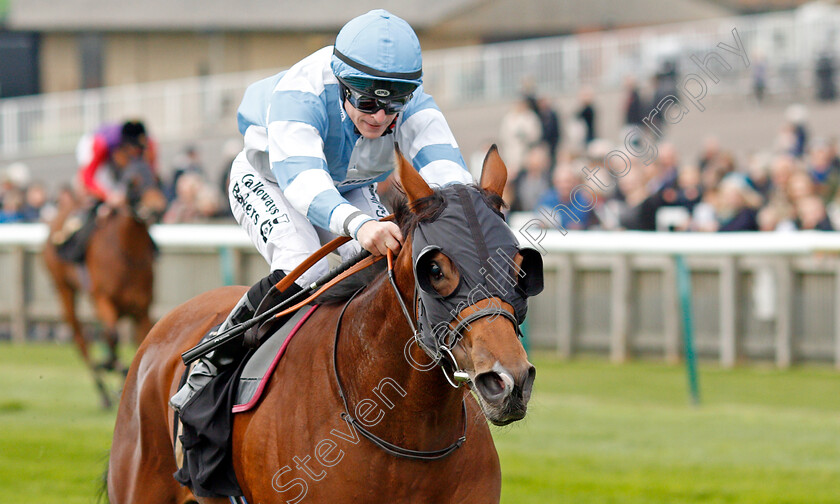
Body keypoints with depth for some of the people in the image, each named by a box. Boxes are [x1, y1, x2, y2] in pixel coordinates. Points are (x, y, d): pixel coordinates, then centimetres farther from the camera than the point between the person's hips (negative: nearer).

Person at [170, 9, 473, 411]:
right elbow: (302, 179, -58)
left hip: (351, 192, 5)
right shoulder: (298, 96, -42)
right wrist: (357, 223, -78)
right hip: (267, 183, -4)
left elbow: (441, 160, -45)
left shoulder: (411, 104, -29)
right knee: (302, 269, -32)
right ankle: (211, 365, -15)